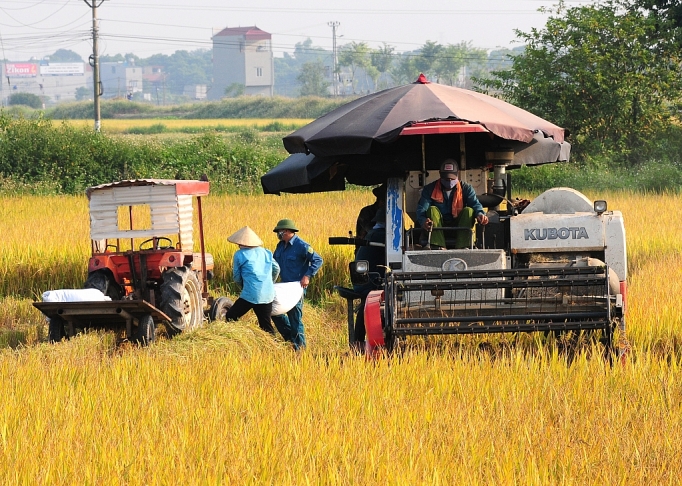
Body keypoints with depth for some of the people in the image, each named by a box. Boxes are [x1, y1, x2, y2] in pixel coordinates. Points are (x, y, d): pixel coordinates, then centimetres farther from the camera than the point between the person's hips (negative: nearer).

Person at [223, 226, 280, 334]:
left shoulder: (239, 255, 0)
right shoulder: (265, 252, 13)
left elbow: (236, 277, 8)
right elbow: (276, 269, 22)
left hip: (250, 295, -5)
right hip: (267, 296, 5)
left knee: (230, 317, 8)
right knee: (266, 324, 11)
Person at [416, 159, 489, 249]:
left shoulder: (466, 188, 3)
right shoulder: (430, 189, -1)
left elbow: (475, 204, -12)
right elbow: (421, 209, -14)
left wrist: (480, 214, -38)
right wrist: (423, 221, -39)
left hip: (458, 227, 0)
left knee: (469, 211, -24)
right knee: (432, 210, -27)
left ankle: (462, 248, -37)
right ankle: (439, 248, -41)